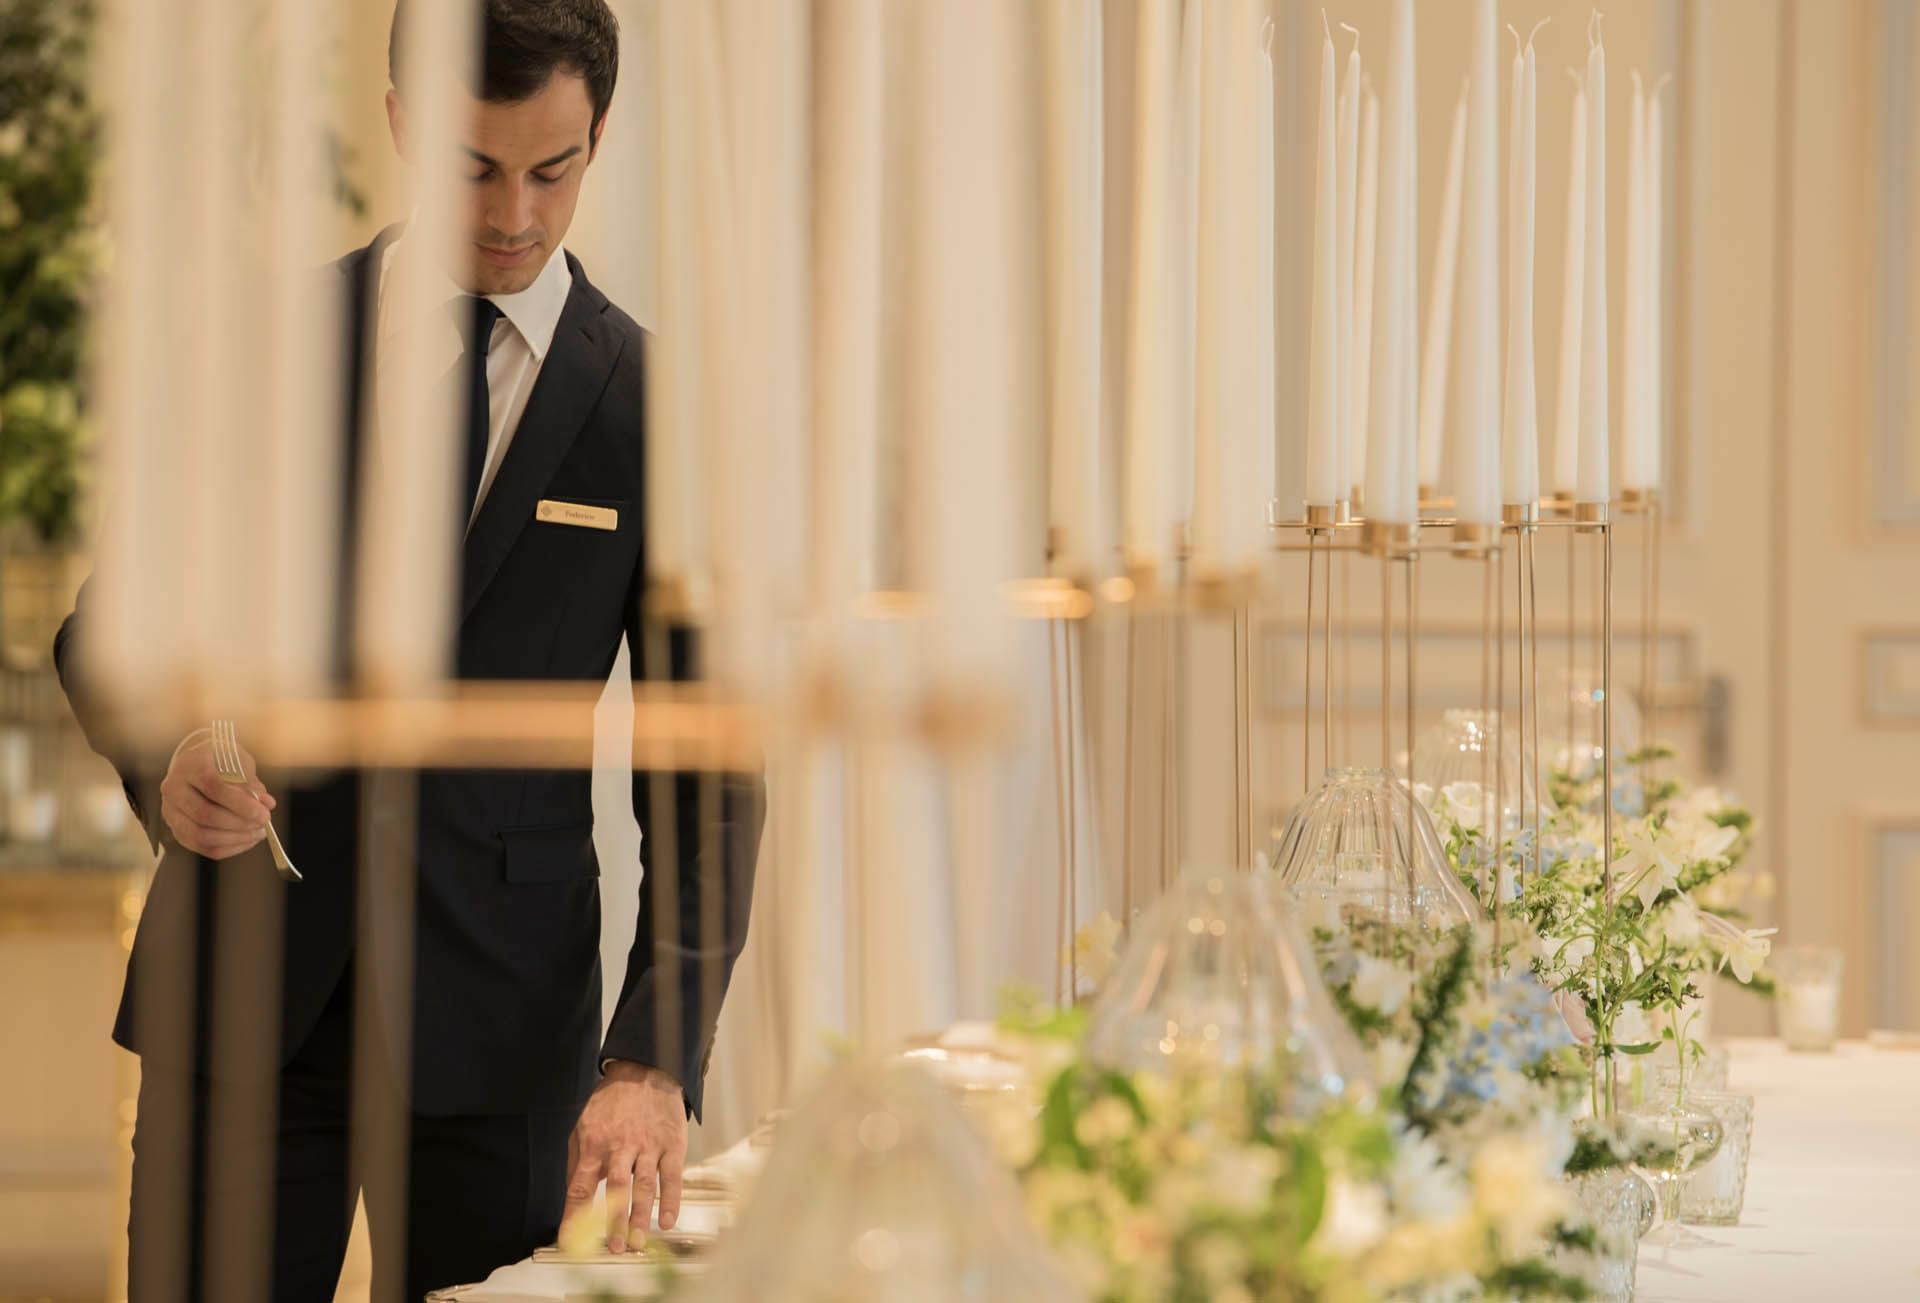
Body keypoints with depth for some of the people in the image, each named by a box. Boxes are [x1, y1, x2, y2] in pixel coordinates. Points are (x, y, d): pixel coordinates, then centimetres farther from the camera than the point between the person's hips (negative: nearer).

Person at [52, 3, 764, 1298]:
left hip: (502, 1022, -1)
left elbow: (705, 774, -1)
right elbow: (107, 624, 9)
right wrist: (165, 755, -15)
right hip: (244, 987, 1)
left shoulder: (658, 406, 0)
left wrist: (656, 1059, -13)